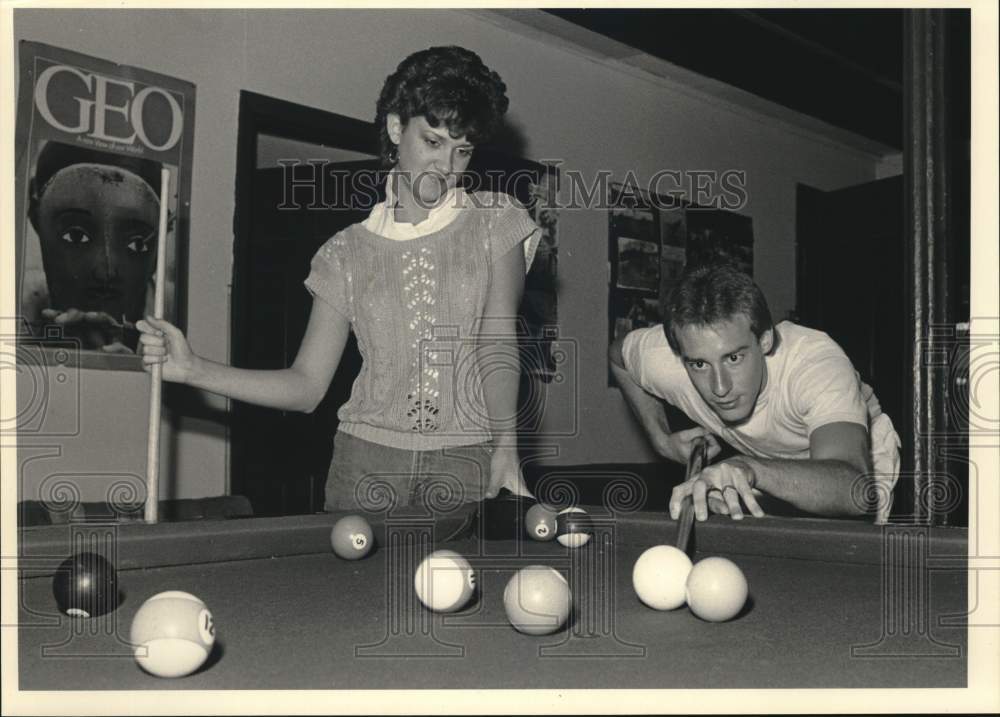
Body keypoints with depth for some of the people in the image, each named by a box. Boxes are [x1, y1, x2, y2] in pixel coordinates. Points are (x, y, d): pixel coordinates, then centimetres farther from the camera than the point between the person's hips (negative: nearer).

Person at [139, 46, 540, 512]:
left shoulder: (495, 222, 8)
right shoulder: (348, 251, 10)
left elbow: (499, 343, -4)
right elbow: (306, 386, 8)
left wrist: (505, 446, -18)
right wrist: (192, 370, -4)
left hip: (469, 464, -1)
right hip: (366, 460, 1)